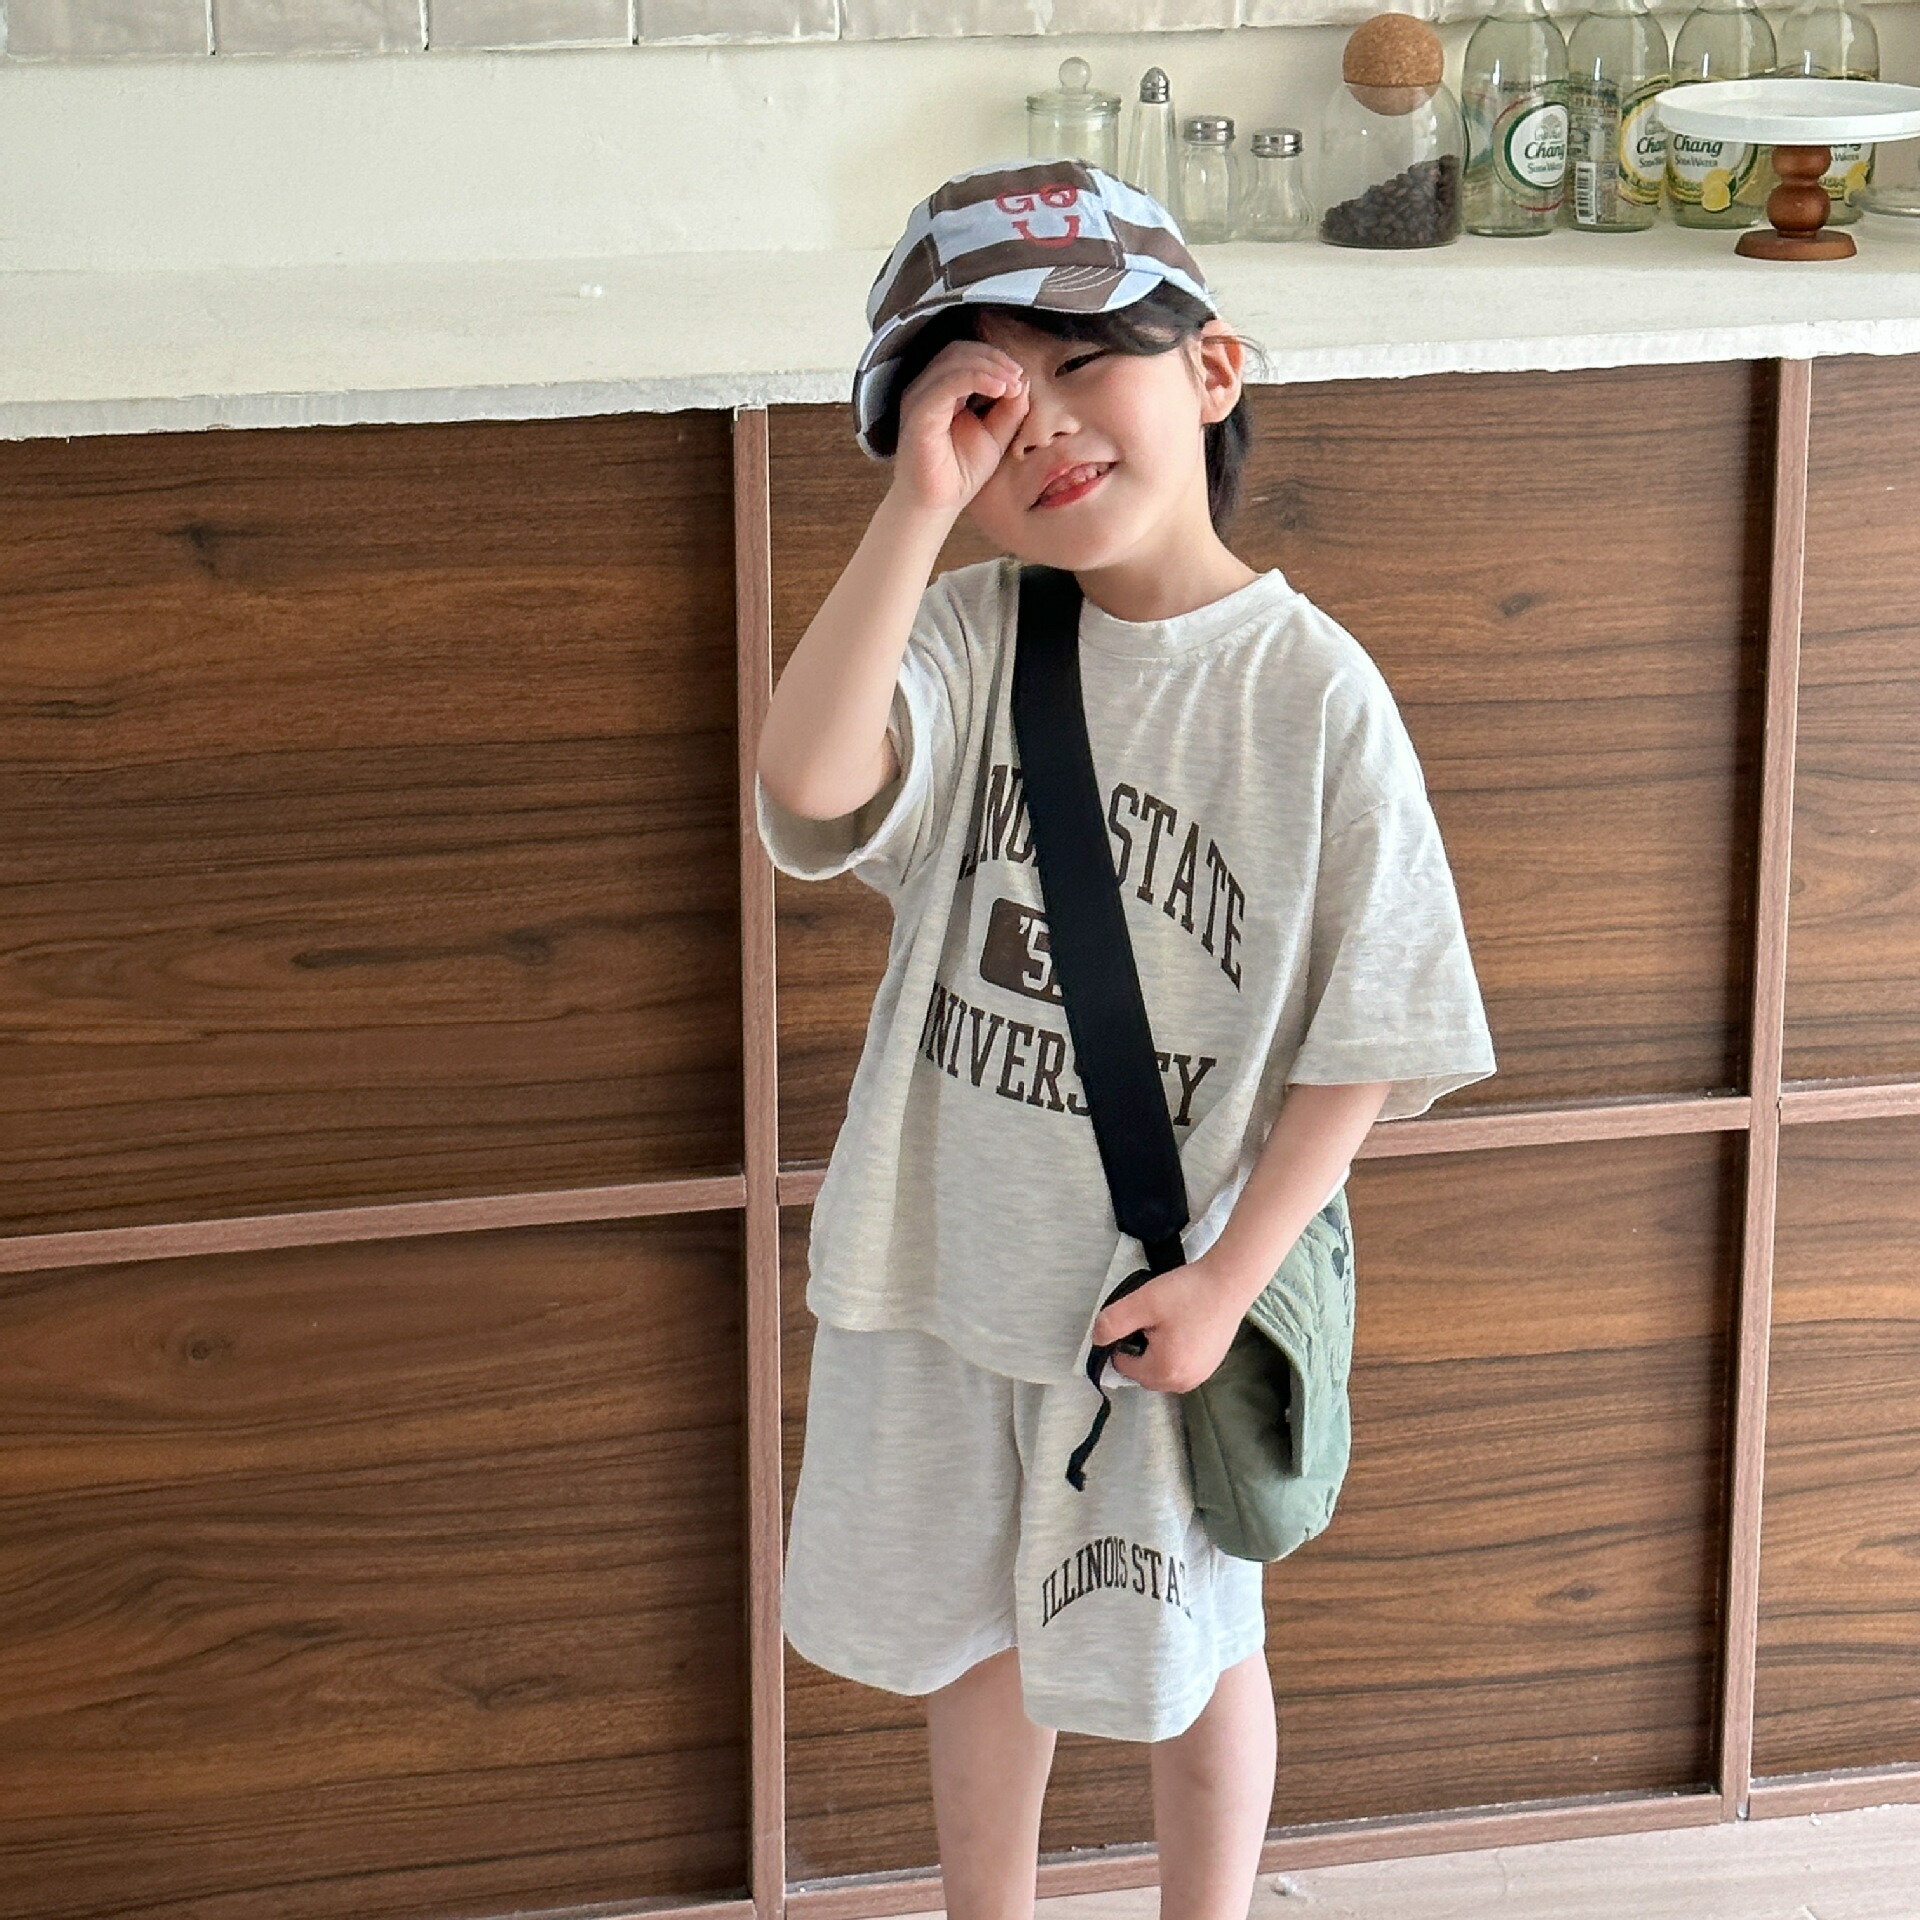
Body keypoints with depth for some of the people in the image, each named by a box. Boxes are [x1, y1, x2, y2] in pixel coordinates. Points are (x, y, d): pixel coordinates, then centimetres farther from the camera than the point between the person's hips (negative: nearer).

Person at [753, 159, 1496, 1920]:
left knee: (1188, 1651, 17)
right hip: (951, 1251, 3)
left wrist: (1227, 1278, -15)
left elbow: (1369, 1030, -11)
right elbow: (807, 782, -30)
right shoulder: (970, 634, -9)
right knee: (981, 1627, 22)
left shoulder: (1314, 694, -15)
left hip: (1164, 1280, -3)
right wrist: (922, 503, -32)